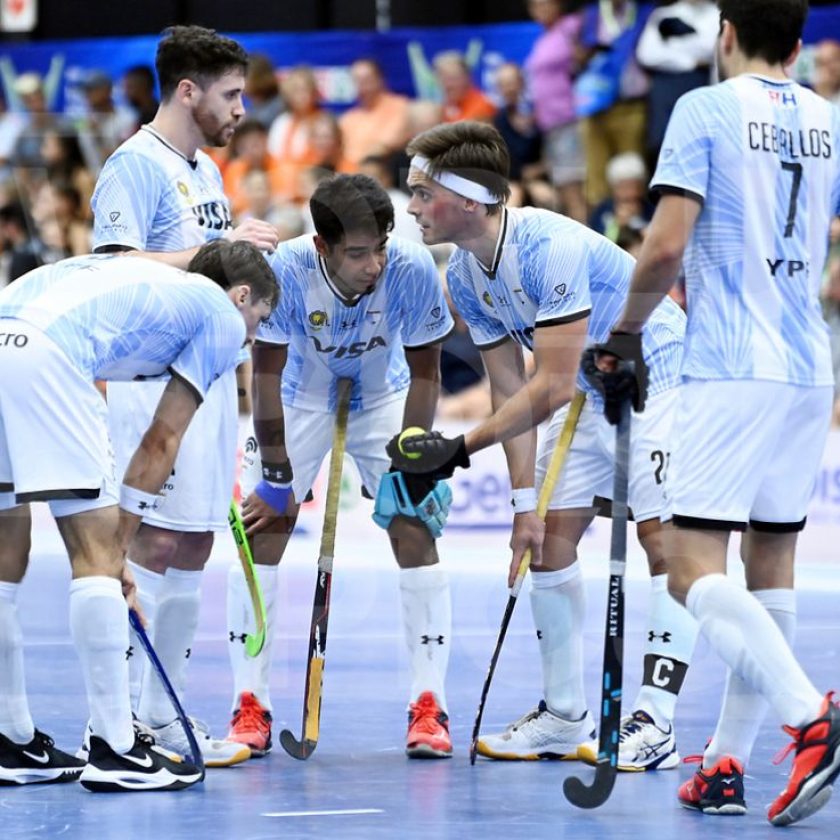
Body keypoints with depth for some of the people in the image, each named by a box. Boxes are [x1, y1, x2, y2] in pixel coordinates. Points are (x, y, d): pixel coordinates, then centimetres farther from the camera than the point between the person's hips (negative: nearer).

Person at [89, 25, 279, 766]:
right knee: (155, 541, -12)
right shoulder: (135, 166, -10)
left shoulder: (205, 169, 18)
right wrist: (219, 247, -21)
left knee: (194, 546, 9)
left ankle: (162, 715, 15)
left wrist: (250, 250, 10)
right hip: (155, 378, -9)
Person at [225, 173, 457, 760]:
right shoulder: (286, 270, -33)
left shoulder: (413, 270, -31)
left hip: (383, 398, 0)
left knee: (415, 530, -13)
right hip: (300, 398, 0)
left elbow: (424, 373, -16)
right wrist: (276, 477, -18)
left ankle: (429, 706, -6)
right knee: (262, 530, -10)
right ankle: (251, 706, 0)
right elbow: (267, 375, -22)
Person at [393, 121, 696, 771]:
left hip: (659, 381, -9)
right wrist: (524, 498, -6)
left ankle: (655, 723, -17)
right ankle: (565, 718, 14)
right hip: (588, 393, 9)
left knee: (663, 537, -17)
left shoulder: (549, 248, -32)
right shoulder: (464, 276, -5)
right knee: (550, 535, 5)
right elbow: (510, 390, -1)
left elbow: (551, 387, -31)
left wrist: (461, 449, -30)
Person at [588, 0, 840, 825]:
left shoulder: (706, 109, -6)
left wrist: (626, 332, 2)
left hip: (729, 369, -7)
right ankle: (725, 766, 14)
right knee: (770, 566, 11)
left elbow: (666, 244, -13)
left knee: (693, 569, -10)